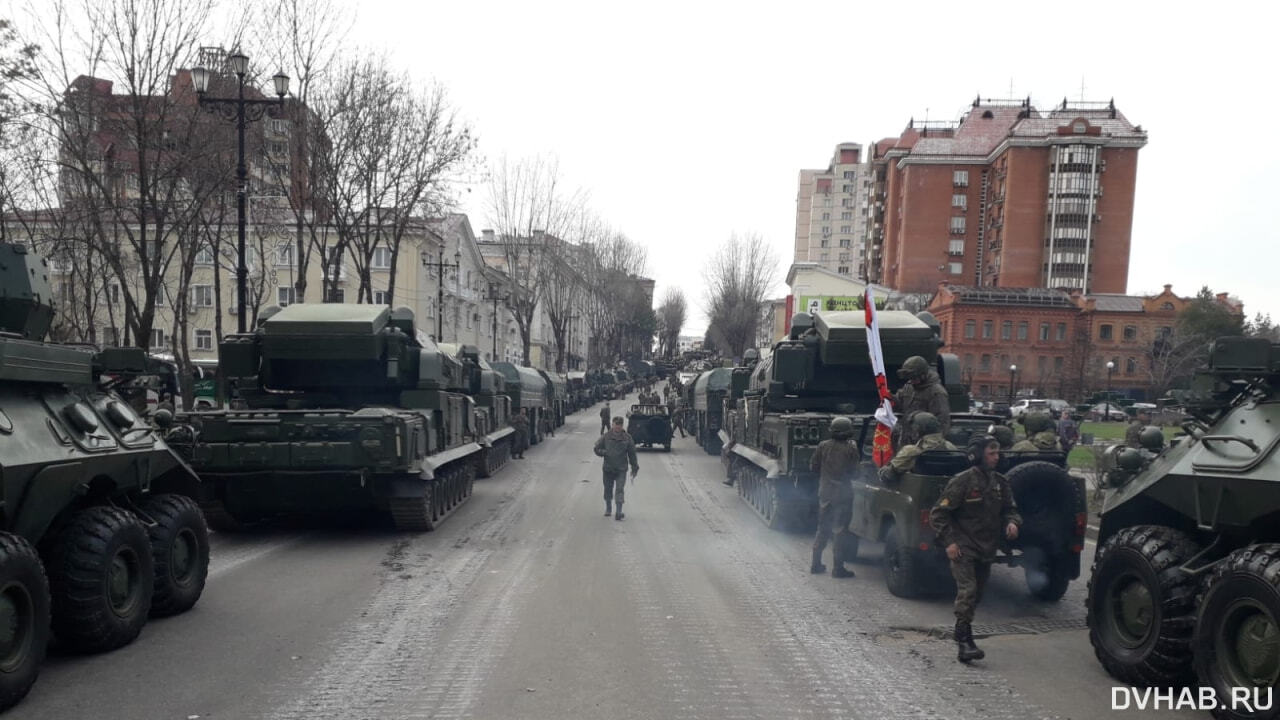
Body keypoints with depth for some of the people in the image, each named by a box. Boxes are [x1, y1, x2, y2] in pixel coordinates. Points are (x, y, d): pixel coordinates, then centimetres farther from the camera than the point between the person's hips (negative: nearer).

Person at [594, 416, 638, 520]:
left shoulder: (627, 437, 1)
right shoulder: (606, 436, 2)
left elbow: (632, 453, 6)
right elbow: (597, 448, 7)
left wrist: (634, 468, 6)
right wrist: (603, 452, -14)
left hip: (621, 469, -2)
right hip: (608, 468, 2)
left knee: (619, 489, -13)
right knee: (608, 489, 13)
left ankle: (619, 512, -13)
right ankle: (608, 509, 34)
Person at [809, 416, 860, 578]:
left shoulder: (823, 446, -3)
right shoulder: (851, 448, -12)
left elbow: (813, 466, 1)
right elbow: (854, 469, -9)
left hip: (825, 492, 4)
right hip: (843, 494, -4)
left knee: (823, 529, 16)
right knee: (841, 531, 4)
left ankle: (816, 564, 20)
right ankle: (838, 567, 4)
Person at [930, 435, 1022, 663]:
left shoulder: (1000, 482, 6)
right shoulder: (962, 481, -13)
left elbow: (1010, 508, 18)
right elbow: (938, 514, -11)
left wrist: (1012, 522, -5)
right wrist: (949, 542, -17)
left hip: (987, 549, 7)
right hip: (963, 548, -6)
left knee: (977, 593, 14)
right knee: (967, 591, -17)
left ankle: (961, 635, 31)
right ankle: (964, 642, -17)